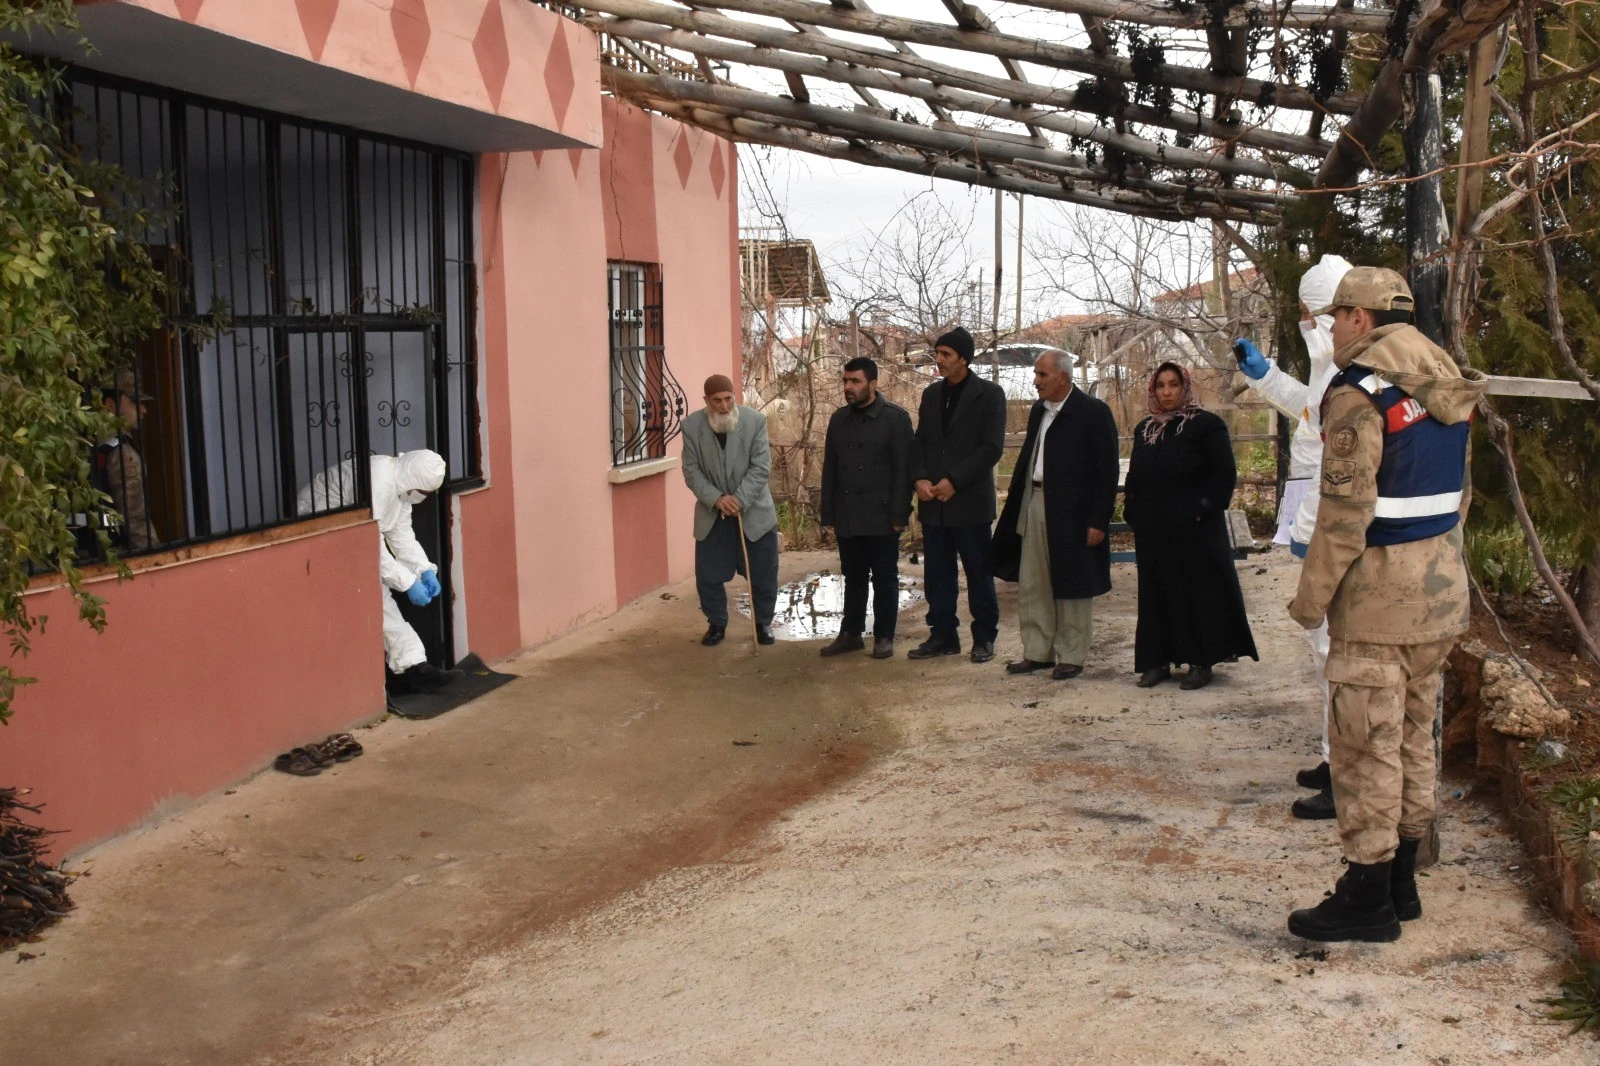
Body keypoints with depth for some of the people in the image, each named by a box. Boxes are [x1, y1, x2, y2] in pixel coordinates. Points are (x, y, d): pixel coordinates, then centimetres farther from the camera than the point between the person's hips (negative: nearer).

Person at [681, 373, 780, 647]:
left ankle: (763, 623, 23)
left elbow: (761, 467, -13)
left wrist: (739, 499, -22)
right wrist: (716, 499, -20)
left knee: (763, 574, 4)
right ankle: (716, 624, 21)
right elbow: (692, 470, -7)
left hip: (753, 510, -1)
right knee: (708, 574, 3)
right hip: (712, 513, 1)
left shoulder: (755, 420, -12)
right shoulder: (691, 425, -8)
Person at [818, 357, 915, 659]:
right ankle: (851, 633, 21)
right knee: (853, 577, 12)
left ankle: (884, 636, 13)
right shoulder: (839, 419, 10)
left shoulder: (896, 418, -6)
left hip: (881, 517, -5)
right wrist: (829, 514, 9)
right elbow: (830, 469, 12)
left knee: (884, 578, 4)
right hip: (847, 518, 5)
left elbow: (903, 470, -9)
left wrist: (898, 515, -13)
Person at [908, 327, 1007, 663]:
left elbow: (992, 447, -11)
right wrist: (920, 478, -5)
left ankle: (984, 637, 13)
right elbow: (919, 442, 14)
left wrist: (954, 481, -15)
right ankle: (942, 635, 17)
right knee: (937, 574, 7)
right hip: (933, 502, 5)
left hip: (970, 500, -5)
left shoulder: (989, 394, -4)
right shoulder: (931, 394, 13)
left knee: (978, 573, 3)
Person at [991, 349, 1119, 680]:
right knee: (1031, 585, 11)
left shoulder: (1094, 413, -10)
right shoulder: (1039, 410, 10)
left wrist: (1098, 521, -15)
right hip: (1034, 506, 7)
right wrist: (1014, 506, 9)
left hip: (1071, 513, -7)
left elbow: (1106, 473, -12)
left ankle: (1071, 657, 16)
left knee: (1071, 588, 5)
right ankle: (1037, 653, 23)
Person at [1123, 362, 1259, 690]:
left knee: (1199, 592, -1)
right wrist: (1133, 512, 8)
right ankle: (1158, 660, 14)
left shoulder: (1207, 425, -5)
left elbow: (1224, 474, -10)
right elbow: (1134, 477, 19)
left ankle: (1201, 663, 5)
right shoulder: (1144, 429, 13)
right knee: (1157, 593, 8)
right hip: (1153, 532, 6)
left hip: (1194, 530, -6)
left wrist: (1204, 510, -15)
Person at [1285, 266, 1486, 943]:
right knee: (1413, 733, 16)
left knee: (1366, 742, -1)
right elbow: (1459, 491, 17)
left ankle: (1368, 899, 5)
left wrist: (1311, 595, -12)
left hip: (1381, 586, -9)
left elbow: (1347, 508, -19)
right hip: (1444, 582, 9)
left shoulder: (1358, 391, -16)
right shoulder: (1445, 386, 11)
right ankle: (1401, 881, 25)